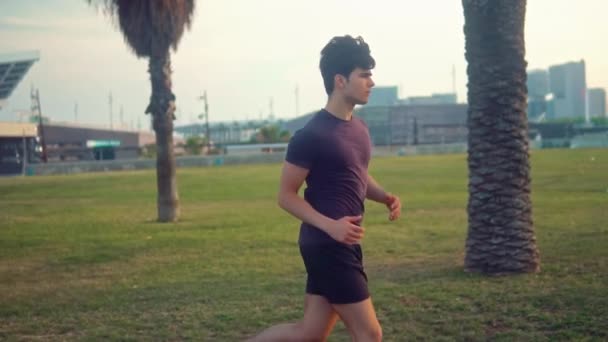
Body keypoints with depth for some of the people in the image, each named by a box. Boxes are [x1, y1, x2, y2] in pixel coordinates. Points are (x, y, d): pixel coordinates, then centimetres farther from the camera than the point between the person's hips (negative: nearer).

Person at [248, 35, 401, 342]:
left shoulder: (358, 127, 11)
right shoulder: (312, 135, -15)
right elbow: (286, 195, -11)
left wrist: (385, 197, 5)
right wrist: (330, 225, -23)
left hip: (343, 244, 9)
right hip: (326, 245, -9)